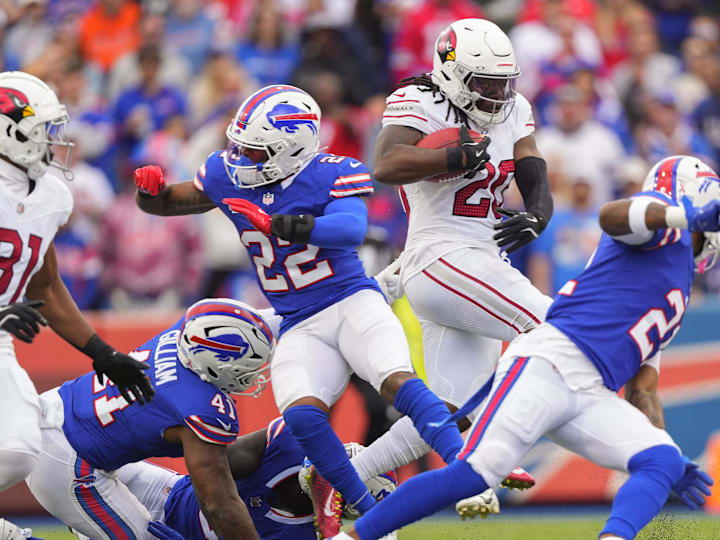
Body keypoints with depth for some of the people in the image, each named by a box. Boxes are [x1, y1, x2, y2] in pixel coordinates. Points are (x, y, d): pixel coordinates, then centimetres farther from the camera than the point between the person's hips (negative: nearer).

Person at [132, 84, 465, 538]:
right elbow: (166, 203, 17)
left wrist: (276, 224, -38)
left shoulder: (334, 174, -11)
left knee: (399, 381, -30)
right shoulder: (229, 175, 5)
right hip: (300, 328, 4)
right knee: (301, 415, -23)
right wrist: (152, 189, -8)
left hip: (352, 303, -4)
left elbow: (351, 229, -30)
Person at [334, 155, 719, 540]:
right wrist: (684, 215, -33)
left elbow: (642, 389, 31)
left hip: (592, 397, 8)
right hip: (551, 363, -8)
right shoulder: (666, 231, 7)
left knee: (663, 463, -15)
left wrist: (673, 463, 21)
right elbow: (610, 215, -19)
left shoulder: (677, 302, 31)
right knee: (475, 472, -19)